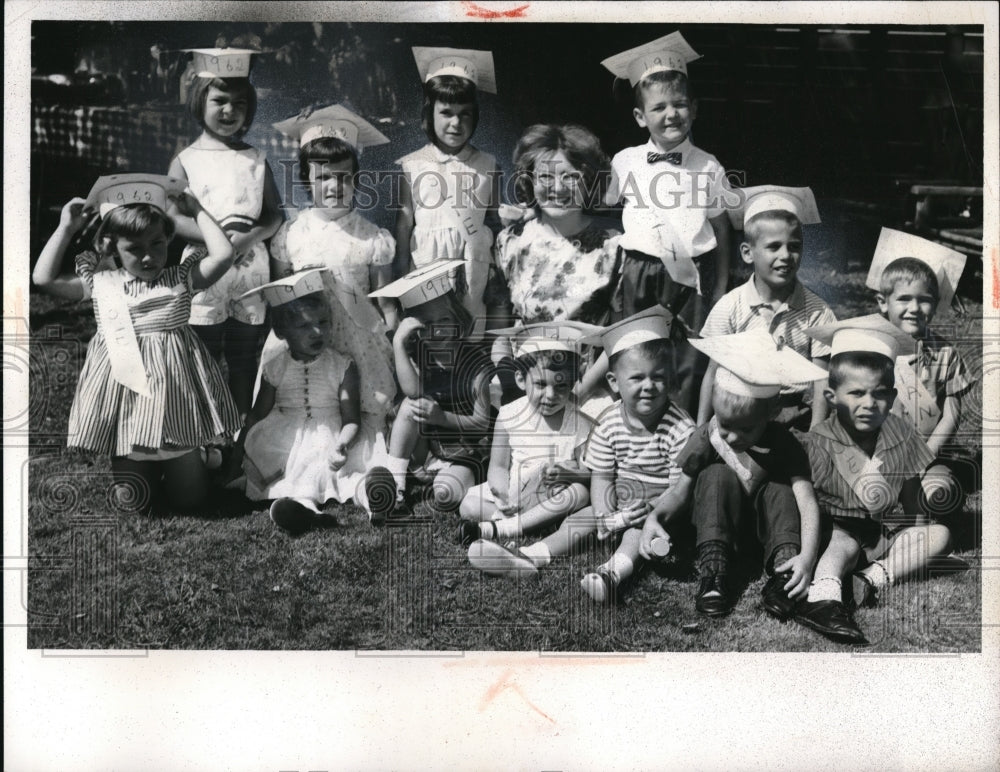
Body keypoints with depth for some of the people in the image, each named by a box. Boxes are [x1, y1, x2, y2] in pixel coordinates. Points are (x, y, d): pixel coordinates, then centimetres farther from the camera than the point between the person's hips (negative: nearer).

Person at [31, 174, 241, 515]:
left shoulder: (180, 278, 3)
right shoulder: (101, 284, 7)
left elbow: (223, 255, -10)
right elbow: (44, 277, 4)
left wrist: (197, 211, -1)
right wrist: (66, 229, 4)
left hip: (173, 393, -1)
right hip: (123, 383, 1)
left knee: (188, 497, 6)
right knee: (133, 500, 4)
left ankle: (179, 463, 39)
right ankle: (138, 464, 36)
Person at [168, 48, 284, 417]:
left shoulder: (255, 160, 9)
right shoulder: (186, 160, 2)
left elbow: (274, 214, 7)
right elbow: (174, 217, -6)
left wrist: (249, 238, -13)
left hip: (251, 266, 2)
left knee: (244, 355, 10)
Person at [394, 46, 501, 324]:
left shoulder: (487, 165, 3)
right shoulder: (410, 166, 0)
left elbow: (494, 221, 9)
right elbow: (404, 223, 5)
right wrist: (401, 275, 6)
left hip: (473, 270, 1)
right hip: (426, 267, -1)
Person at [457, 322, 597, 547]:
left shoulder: (582, 420, -7)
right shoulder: (509, 415, -3)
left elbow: (593, 471, -6)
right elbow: (498, 466, -1)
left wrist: (569, 473, -28)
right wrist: (503, 494, -22)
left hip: (557, 494, -1)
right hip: (514, 492, 1)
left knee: (579, 494, -35)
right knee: (469, 505, -19)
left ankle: (494, 529, -36)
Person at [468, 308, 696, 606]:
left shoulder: (681, 428, -18)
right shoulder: (607, 425, -5)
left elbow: (681, 486, -18)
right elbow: (601, 477, -2)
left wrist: (651, 512, -30)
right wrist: (606, 517, -18)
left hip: (661, 505, -5)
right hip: (619, 504, 6)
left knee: (641, 528, -32)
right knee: (581, 518, -9)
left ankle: (614, 571, -56)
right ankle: (527, 558, -19)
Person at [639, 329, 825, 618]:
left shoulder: (784, 445, -19)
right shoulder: (707, 437, -15)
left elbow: (807, 502, -30)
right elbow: (682, 490, -10)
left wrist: (808, 556, -46)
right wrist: (657, 517, -33)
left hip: (763, 527, 0)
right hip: (715, 526, 1)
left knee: (780, 491, -26)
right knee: (717, 475, -26)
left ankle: (783, 570, -38)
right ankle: (713, 570, -35)